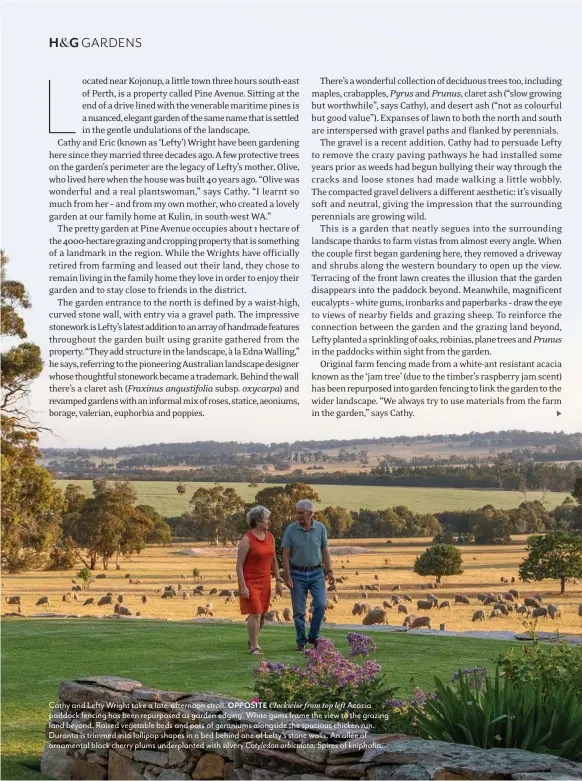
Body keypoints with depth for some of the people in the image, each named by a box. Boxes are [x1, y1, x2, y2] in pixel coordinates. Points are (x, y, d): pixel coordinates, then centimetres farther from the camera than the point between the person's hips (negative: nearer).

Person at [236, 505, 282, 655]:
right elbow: (239, 565, -15)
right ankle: (254, 646, -2)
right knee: (255, 613, -11)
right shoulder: (247, 540, -16)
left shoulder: (270, 537, 5)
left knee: (262, 614, 11)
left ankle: (252, 639, 32)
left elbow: (273, 561, 13)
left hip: (264, 582, 6)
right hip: (250, 582, -6)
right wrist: (243, 587, -19)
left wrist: (278, 581, 9)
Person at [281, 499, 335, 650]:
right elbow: (286, 554, -4)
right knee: (299, 610, 2)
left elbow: (325, 551, 6)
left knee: (321, 604, -11)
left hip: (316, 572, 1)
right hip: (297, 574, -1)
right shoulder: (291, 529, -6)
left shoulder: (320, 528, -1)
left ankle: (314, 636, 8)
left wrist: (329, 571, 1)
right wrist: (287, 576, -9)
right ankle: (301, 641, 15)